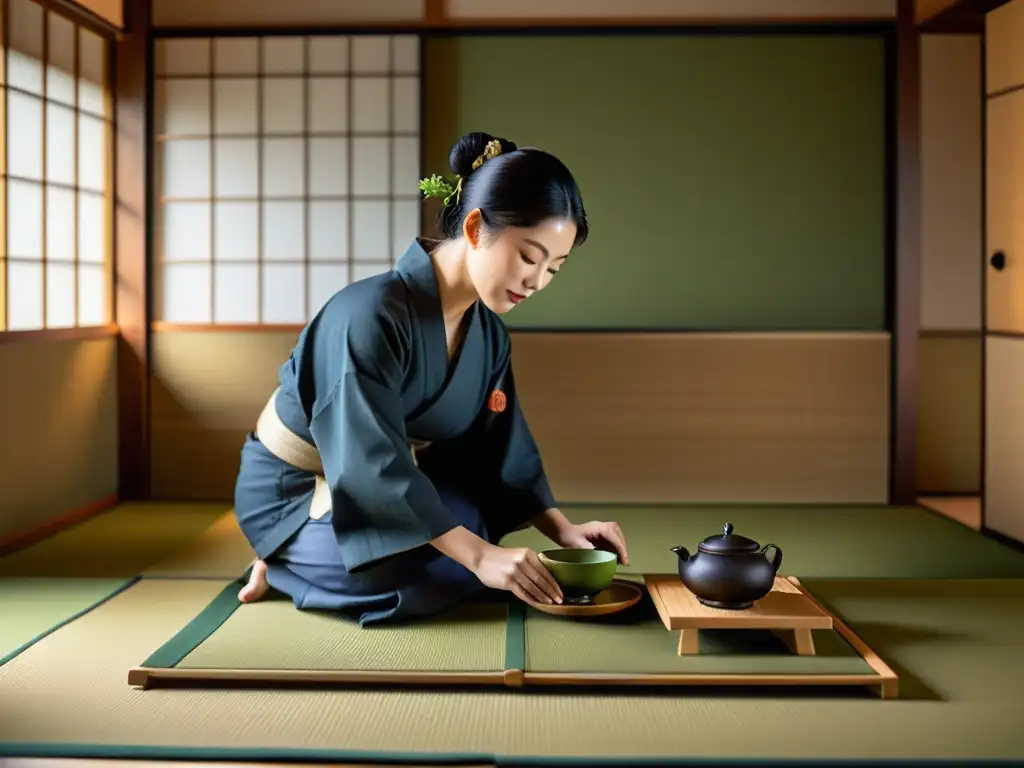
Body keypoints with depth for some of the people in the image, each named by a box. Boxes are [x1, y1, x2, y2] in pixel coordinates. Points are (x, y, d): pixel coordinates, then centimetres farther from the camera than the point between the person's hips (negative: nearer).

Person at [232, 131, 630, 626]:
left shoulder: (488, 332, -5)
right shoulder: (370, 314, -30)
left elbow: (499, 451, 0)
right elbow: (371, 465, -35)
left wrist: (562, 529, -15)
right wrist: (479, 555, -39)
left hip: (387, 483, 9)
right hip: (293, 492, -8)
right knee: (445, 575, -27)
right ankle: (288, 562, -2)